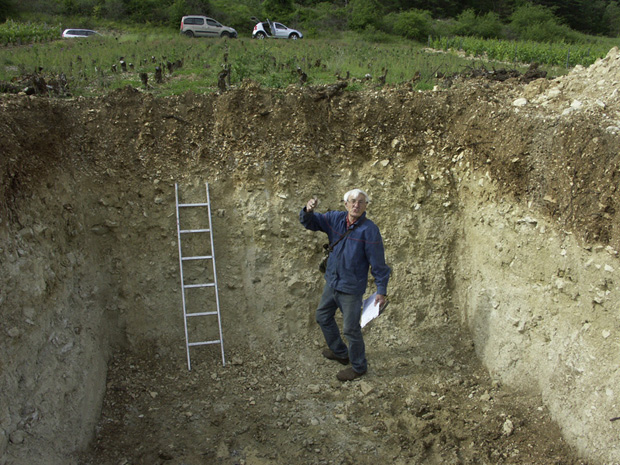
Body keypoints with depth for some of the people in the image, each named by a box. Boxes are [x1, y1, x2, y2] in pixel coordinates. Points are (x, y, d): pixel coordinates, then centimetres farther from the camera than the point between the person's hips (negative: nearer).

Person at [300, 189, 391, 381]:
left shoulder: (369, 230, -20)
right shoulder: (336, 219, -3)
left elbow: (378, 263, -16)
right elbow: (309, 222, -1)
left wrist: (382, 291, -15)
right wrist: (308, 210, -25)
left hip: (352, 288, -7)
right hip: (332, 282, 7)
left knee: (350, 328, 4)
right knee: (323, 316, 23)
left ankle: (359, 367, 27)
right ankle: (340, 352, 45)